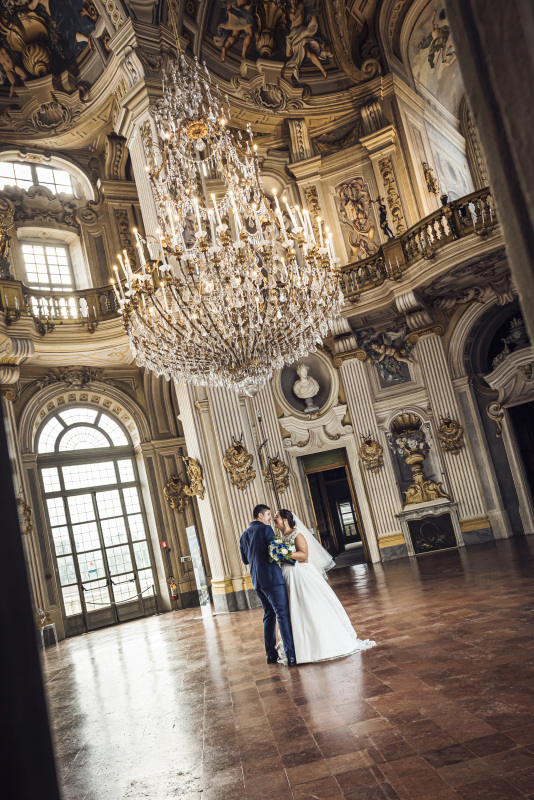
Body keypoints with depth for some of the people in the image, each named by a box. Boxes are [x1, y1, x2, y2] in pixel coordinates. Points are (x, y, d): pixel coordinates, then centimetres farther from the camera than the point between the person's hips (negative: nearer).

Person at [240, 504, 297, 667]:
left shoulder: (244, 535, 15)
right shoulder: (265, 529, -8)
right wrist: (290, 563, 0)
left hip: (257, 581, 8)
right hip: (272, 578, -8)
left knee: (268, 615, 17)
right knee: (283, 615, -6)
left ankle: (271, 654, 19)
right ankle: (291, 655, -9)